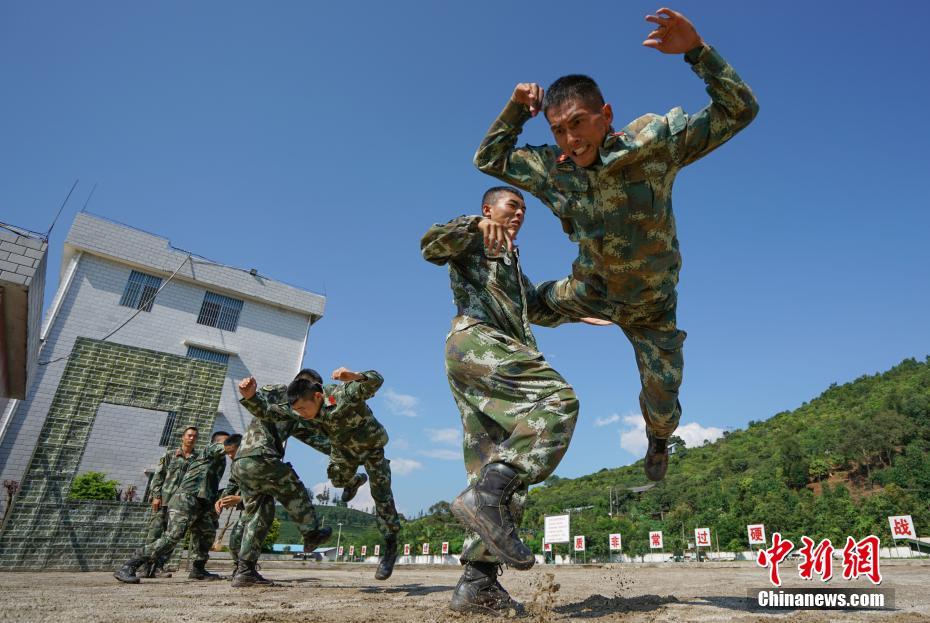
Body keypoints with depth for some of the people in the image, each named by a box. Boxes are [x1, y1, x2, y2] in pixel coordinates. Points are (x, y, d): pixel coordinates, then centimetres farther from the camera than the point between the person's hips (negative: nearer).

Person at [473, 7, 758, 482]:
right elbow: (488, 159, -3)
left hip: (650, 306, -1)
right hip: (592, 292, 2)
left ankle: (658, 443, 47)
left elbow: (739, 110, -23)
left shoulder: (652, 143, -24)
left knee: (662, 402, 10)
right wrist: (516, 109, -18)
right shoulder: (551, 169, -16)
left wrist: (696, 49, -36)